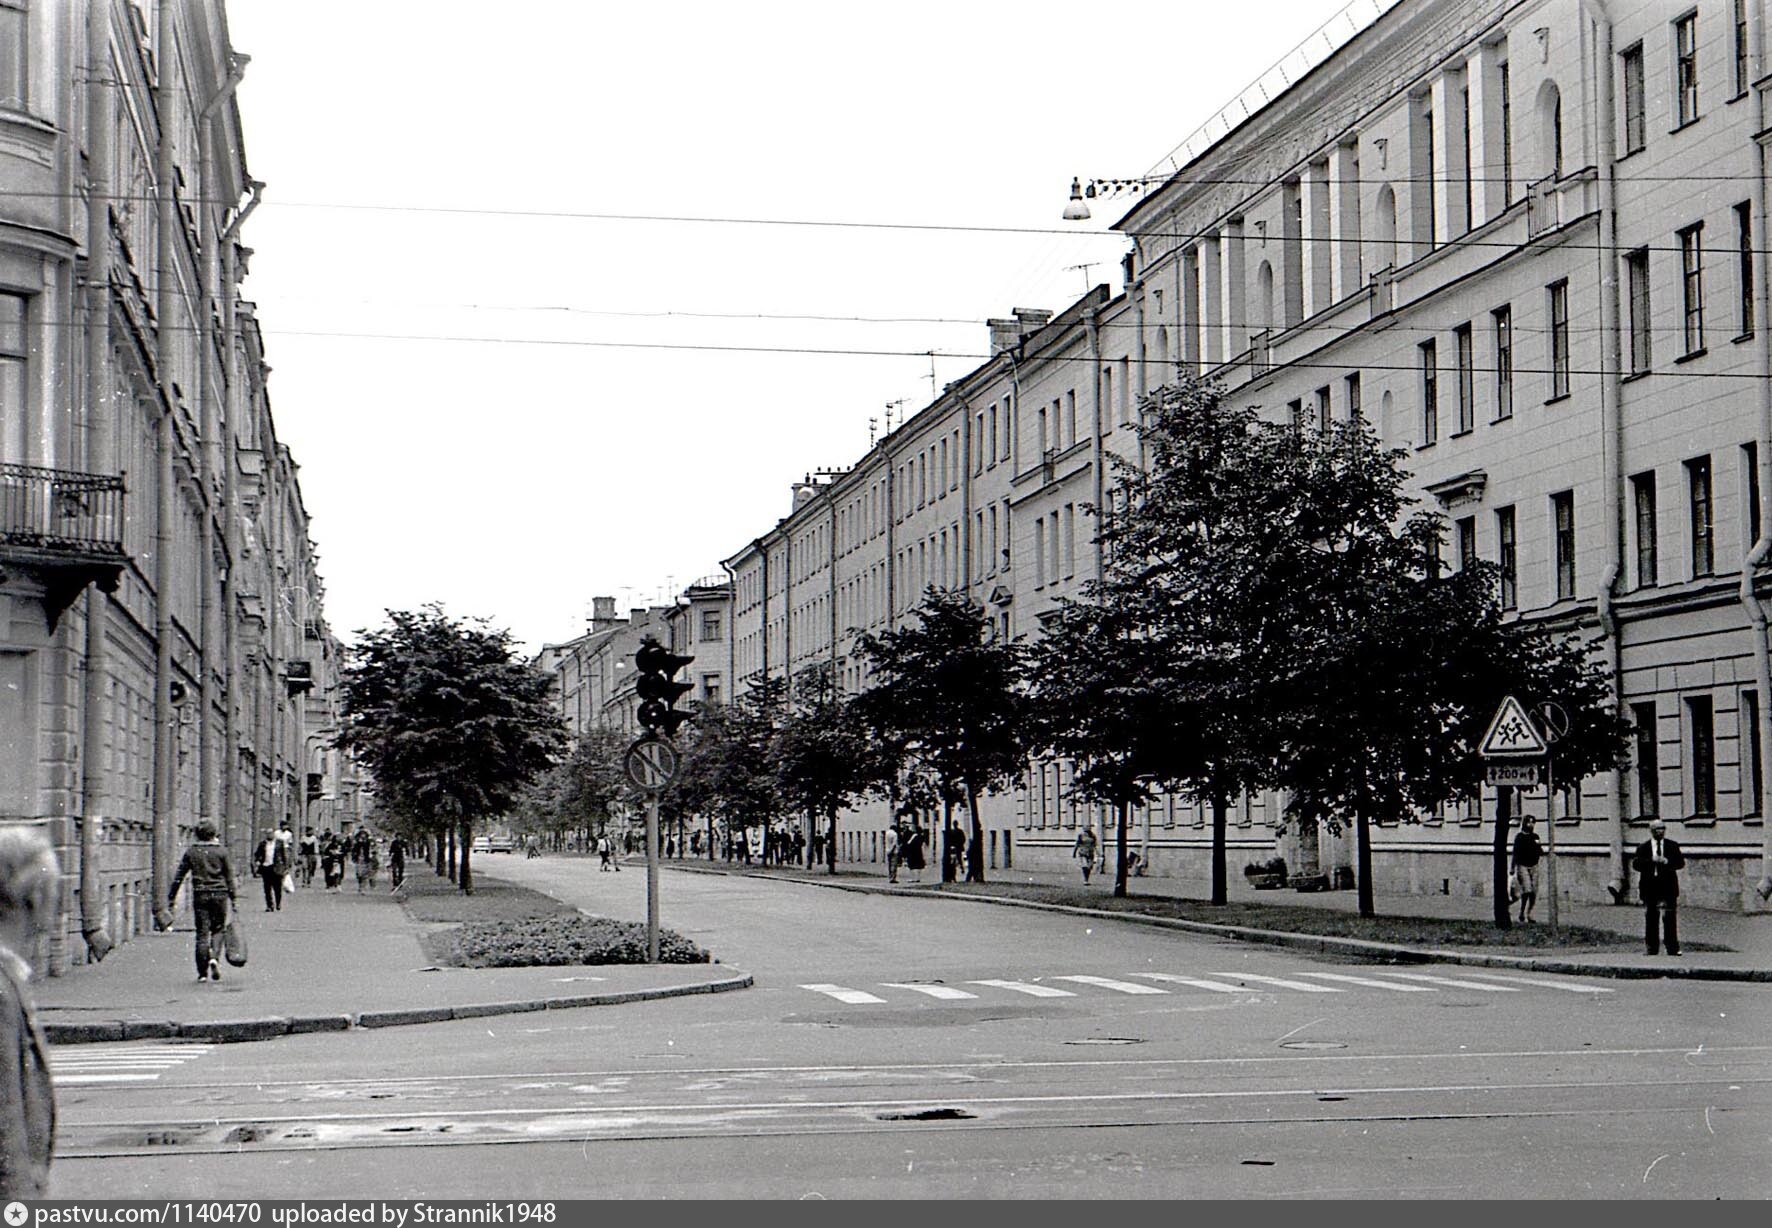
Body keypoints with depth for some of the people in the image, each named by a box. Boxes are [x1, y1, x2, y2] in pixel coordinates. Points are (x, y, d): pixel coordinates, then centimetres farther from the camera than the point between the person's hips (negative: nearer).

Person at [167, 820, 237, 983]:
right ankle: (214, 957, -14)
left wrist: (171, 897, 10)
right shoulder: (221, 851, 0)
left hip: (200, 895, 1)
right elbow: (230, 877, 1)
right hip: (219, 894, -1)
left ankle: (202, 972, 2)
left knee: (202, 933, 3)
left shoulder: (191, 852, 3)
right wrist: (234, 898, 7)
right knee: (217, 929, 12)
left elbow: (178, 876, 5)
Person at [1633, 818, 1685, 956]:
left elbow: (1681, 862, 2)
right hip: (1650, 888, 0)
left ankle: (1672, 948, -3)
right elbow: (1635, 864, -3)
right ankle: (1652, 948, 8)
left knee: (1670, 918, -5)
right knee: (1651, 918, 3)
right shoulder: (1643, 847, 7)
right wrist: (1651, 861, -17)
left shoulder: (1673, 845, 9)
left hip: (1668, 887, 0)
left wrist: (1667, 861, -15)